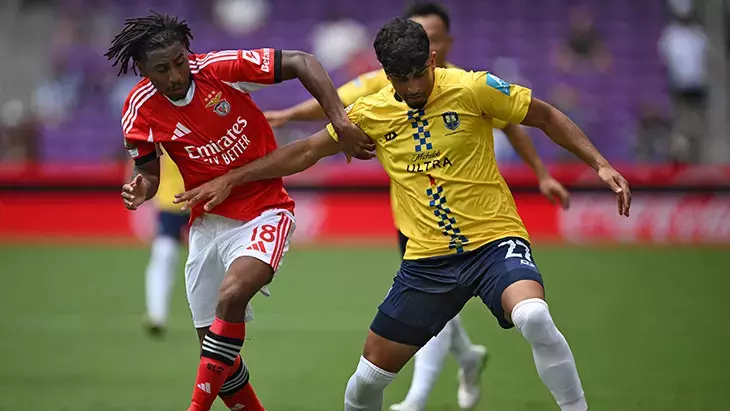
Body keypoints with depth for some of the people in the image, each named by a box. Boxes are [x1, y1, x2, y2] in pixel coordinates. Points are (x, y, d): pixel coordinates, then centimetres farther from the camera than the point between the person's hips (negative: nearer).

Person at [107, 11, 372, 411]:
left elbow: (302, 62, -15)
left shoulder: (220, 68, -18)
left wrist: (341, 122, -24)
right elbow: (149, 171, 7)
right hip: (207, 223, 5)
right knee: (216, 351, 7)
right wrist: (140, 190, -17)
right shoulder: (141, 108, -8)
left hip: (264, 212, -5)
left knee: (231, 296, -32)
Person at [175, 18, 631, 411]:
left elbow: (546, 116, 2)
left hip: (494, 242, -4)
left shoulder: (472, 89, -9)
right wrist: (229, 180, 14)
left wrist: (600, 164, -6)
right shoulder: (371, 112, 1)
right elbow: (307, 151, 13)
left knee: (534, 318, -35)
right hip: (427, 259, 4)